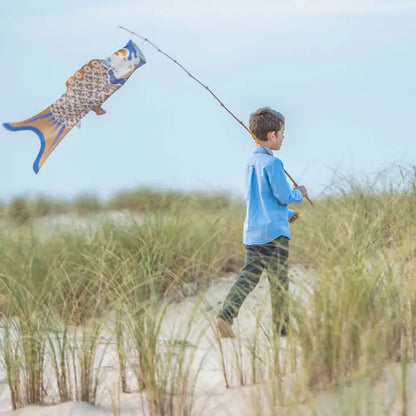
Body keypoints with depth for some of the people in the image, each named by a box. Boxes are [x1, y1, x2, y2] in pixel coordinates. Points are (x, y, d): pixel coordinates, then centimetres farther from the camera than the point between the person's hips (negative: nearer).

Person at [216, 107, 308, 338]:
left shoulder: (252, 162, 14)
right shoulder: (273, 163, -13)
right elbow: (284, 196, -15)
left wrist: (286, 213, 23)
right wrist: (300, 194, 7)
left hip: (252, 232, 8)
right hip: (274, 232, -8)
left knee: (248, 276, 5)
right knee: (279, 282, 2)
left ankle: (226, 315, -14)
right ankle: (282, 331, 9)